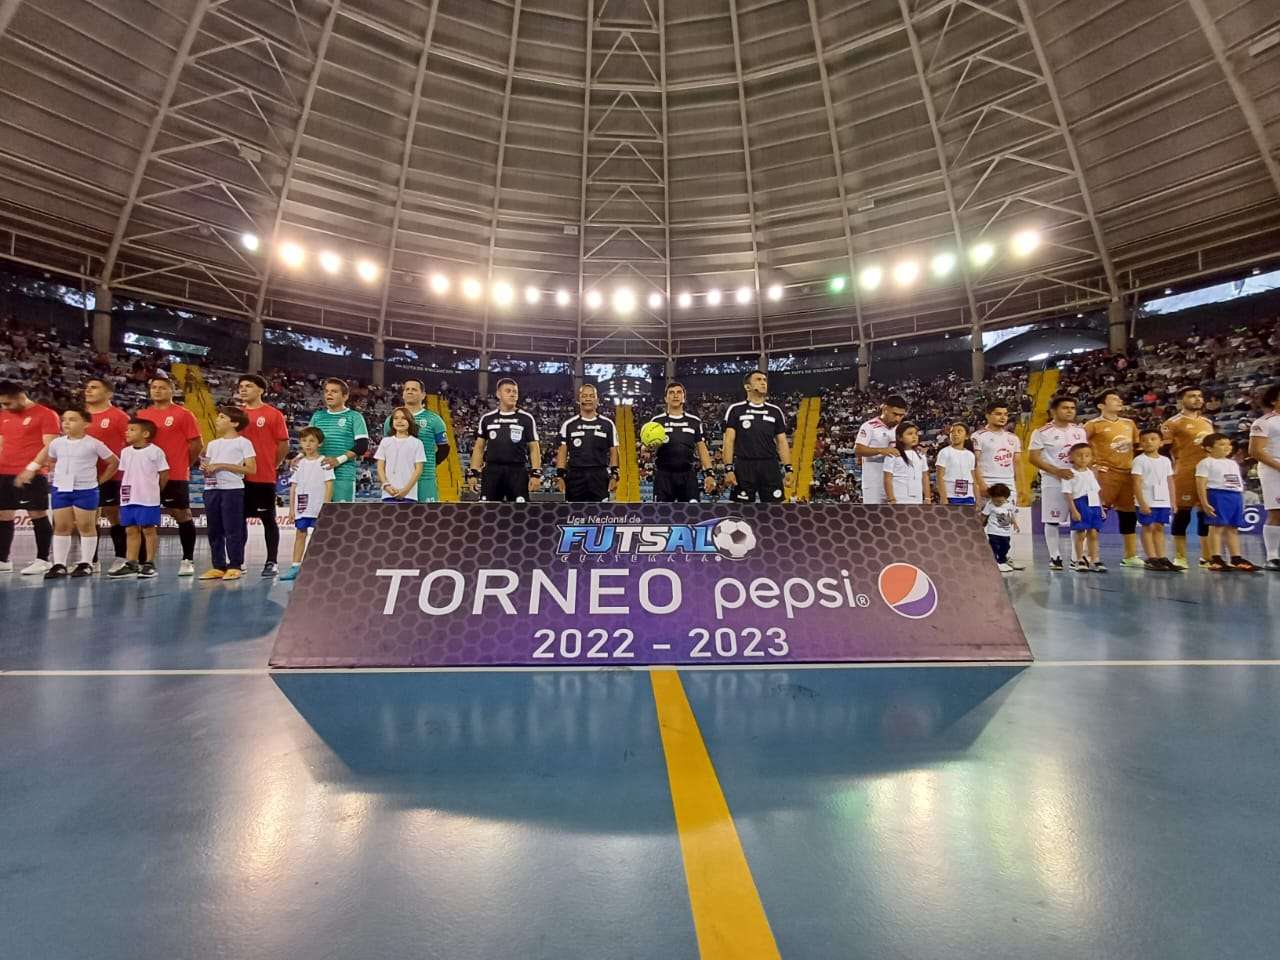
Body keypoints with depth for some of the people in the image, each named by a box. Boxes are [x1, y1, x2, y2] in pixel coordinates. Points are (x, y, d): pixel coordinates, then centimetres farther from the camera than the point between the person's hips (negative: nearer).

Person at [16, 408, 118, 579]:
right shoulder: (56, 443, 5)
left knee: (86, 526, 3)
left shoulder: (94, 444, -7)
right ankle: (59, 565, 14)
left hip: (85, 490, -4)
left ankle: (86, 563, 10)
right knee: (61, 527, 7)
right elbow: (49, 460, 23)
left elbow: (114, 462, -1)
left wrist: (99, 481, 0)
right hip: (61, 489, 5)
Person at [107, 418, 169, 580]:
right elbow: (123, 473, 16)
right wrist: (126, 490, 8)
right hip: (128, 498, 6)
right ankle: (131, 564, 16)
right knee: (131, 531, 10)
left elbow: (164, 474, -3)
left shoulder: (155, 451, -7)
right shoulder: (125, 452, 9)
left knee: (148, 530, 0)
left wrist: (154, 491, 4)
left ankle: (149, 564, 7)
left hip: (148, 499, -6)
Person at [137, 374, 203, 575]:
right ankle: (142, 561, 18)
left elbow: (197, 444, -4)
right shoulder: (142, 415, 12)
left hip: (175, 477, -5)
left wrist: (185, 464, 1)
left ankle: (188, 560, 8)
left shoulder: (183, 414, -3)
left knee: (182, 515, -1)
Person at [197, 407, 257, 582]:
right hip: (211, 489, 7)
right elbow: (207, 465, 20)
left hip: (233, 489, -6)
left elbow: (251, 469, -10)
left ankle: (235, 566, 2)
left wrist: (223, 465, -13)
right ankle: (218, 566, 15)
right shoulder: (212, 444, 18)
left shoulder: (243, 442, -1)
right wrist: (205, 468, -3)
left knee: (233, 529, -4)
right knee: (214, 530, 8)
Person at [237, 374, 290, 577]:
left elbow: (284, 445, -2)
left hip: (264, 477, -5)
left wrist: (273, 465, 0)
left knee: (268, 519, 2)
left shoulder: (273, 414, -3)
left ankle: (272, 562, 10)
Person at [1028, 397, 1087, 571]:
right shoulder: (1042, 432, -6)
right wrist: (1057, 471, -18)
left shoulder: (1080, 430, 10)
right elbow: (1033, 458, -10)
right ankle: (1055, 557, 9)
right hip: (1053, 482, -5)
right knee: (1052, 521, -1)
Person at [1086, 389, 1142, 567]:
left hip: (1128, 473, 7)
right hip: (1105, 474, -7)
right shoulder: (1093, 424, -6)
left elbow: (1137, 446, 24)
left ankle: (1130, 556, 21)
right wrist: (1091, 465, -13)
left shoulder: (1129, 423, 15)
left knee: (1129, 514, 11)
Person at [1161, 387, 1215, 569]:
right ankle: (1180, 557, 1)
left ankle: (1206, 557, 17)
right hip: (1184, 473, -7)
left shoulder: (1208, 422, 18)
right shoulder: (1173, 423, -5)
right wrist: (1172, 466, -13)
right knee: (1182, 514, -4)